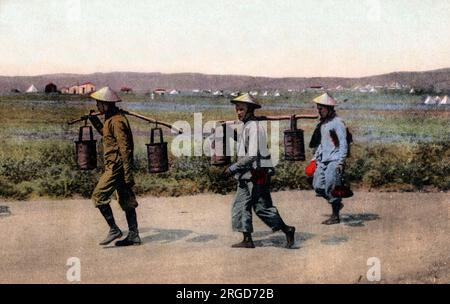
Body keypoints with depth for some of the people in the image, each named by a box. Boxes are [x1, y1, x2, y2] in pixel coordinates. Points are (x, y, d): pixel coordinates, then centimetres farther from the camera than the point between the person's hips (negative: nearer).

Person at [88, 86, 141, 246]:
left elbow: (125, 149, -21)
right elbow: (106, 135, 35)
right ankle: (133, 235, 14)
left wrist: (128, 175, -23)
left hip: (116, 167, -10)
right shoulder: (111, 119, 14)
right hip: (117, 167, 10)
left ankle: (114, 230, 1)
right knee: (127, 201, 10)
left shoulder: (116, 121, -17)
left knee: (99, 196, -5)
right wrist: (94, 121, 24)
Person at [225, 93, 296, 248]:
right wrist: (238, 169, 18)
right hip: (247, 175, 10)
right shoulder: (246, 127, 16)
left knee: (262, 207, -3)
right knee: (241, 205, 7)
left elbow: (252, 155, -22)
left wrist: (234, 167, -19)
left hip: (257, 175, -10)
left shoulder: (254, 127, -15)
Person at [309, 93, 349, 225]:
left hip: (334, 161, -8)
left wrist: (340, 163, -19)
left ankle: (335, 216, 5)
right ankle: (337, 203, 24)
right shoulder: (322, 123, 15)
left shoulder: (338, 123, -10)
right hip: (322, 160, 8)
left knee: (331, 188, -7)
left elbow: (343, 144, -13)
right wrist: (316, 157, 17)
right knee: (318, 187, 3)